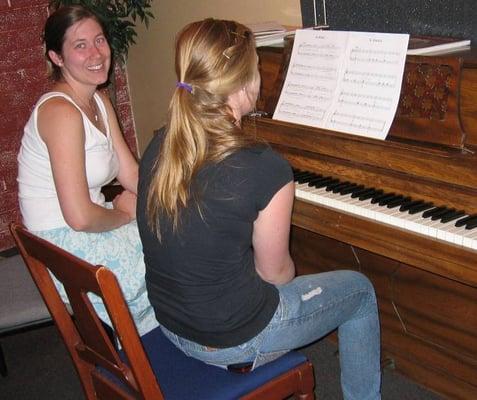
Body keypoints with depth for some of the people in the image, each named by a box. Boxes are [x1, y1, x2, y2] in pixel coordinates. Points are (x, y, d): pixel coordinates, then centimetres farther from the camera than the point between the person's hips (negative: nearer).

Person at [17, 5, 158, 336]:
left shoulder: (99, 101, 8)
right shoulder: (61, 112, -23)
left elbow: (131, 175, 6)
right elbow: (79, 217, -26)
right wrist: (125, 214, -8)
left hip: (90, 224, 9)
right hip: (70, 246, -9)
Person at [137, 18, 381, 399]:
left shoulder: (160, 146, -7)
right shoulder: (265, 168, -26)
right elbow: (275, 271, -11)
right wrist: (286, 270, 12)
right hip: (234, 339, -6)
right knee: (360, 289, 16)